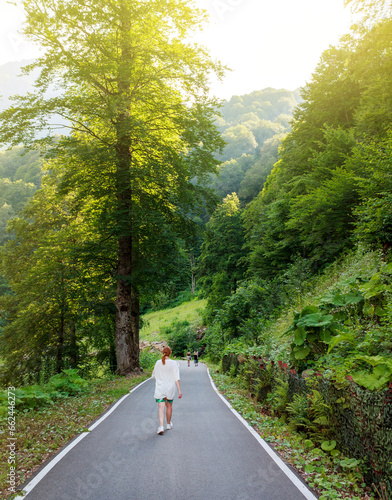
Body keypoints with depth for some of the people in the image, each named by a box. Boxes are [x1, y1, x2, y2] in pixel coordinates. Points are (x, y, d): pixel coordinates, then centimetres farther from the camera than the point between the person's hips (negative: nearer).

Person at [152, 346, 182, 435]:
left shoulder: (158, 363, -2)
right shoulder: (174, 364, -8)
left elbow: (154, 375, 11)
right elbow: (177, 378, -11)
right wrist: (179, 391, -10)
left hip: (160, 388, 0)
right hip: (170, 388, 0)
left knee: (161, 407, -3)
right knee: (169, 406, 18)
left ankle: (161, 427, -18)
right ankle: (168, 424, 33)